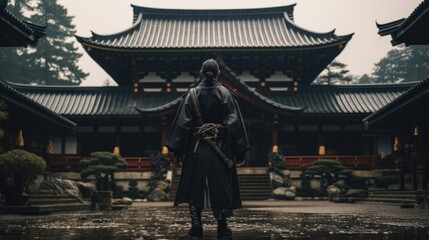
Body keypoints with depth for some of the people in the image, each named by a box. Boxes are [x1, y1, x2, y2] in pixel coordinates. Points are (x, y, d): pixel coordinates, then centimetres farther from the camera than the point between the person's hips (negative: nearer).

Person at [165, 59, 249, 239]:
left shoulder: (192, 95, -1)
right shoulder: (226, 95, -2)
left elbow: (182, 123, -4)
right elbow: (235, 124, -5)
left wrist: (177, 150, 1)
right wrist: (240, 152, -1)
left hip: (197, 149, 0)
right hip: (221, 149, 0)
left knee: (195, 186, 9)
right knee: (221, 187, 6)